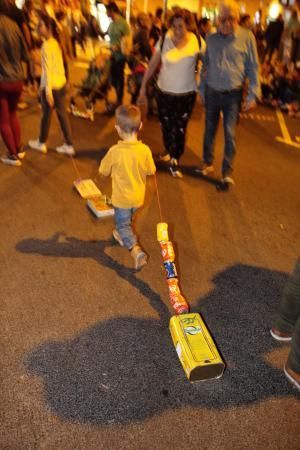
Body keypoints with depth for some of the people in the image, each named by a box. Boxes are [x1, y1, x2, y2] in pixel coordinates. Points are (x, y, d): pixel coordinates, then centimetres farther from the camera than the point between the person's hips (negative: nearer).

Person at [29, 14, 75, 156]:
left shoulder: (46, 45, -17)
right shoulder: (56, 42, 9)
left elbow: (48, 70, -21)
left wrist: (48, 91, -21)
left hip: (51, 85, -8)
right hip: (61, 83, 8)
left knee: (46, 115, 8)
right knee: (62, 114, 10)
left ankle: (41, 143, 26)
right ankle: (69, 145, 15)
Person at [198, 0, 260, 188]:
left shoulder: (247, 37, -5)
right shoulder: (212, 38, 3)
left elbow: (253, 67, -4)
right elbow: (205, 66, 12)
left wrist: (253, 94, -9)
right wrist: (202, 90, 12)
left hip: (233, 94, -3)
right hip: (212, 92, 3)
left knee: (230, 133, -4)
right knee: (210, 130, 12)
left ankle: (227, 172, 6)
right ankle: (208, 163, 30)